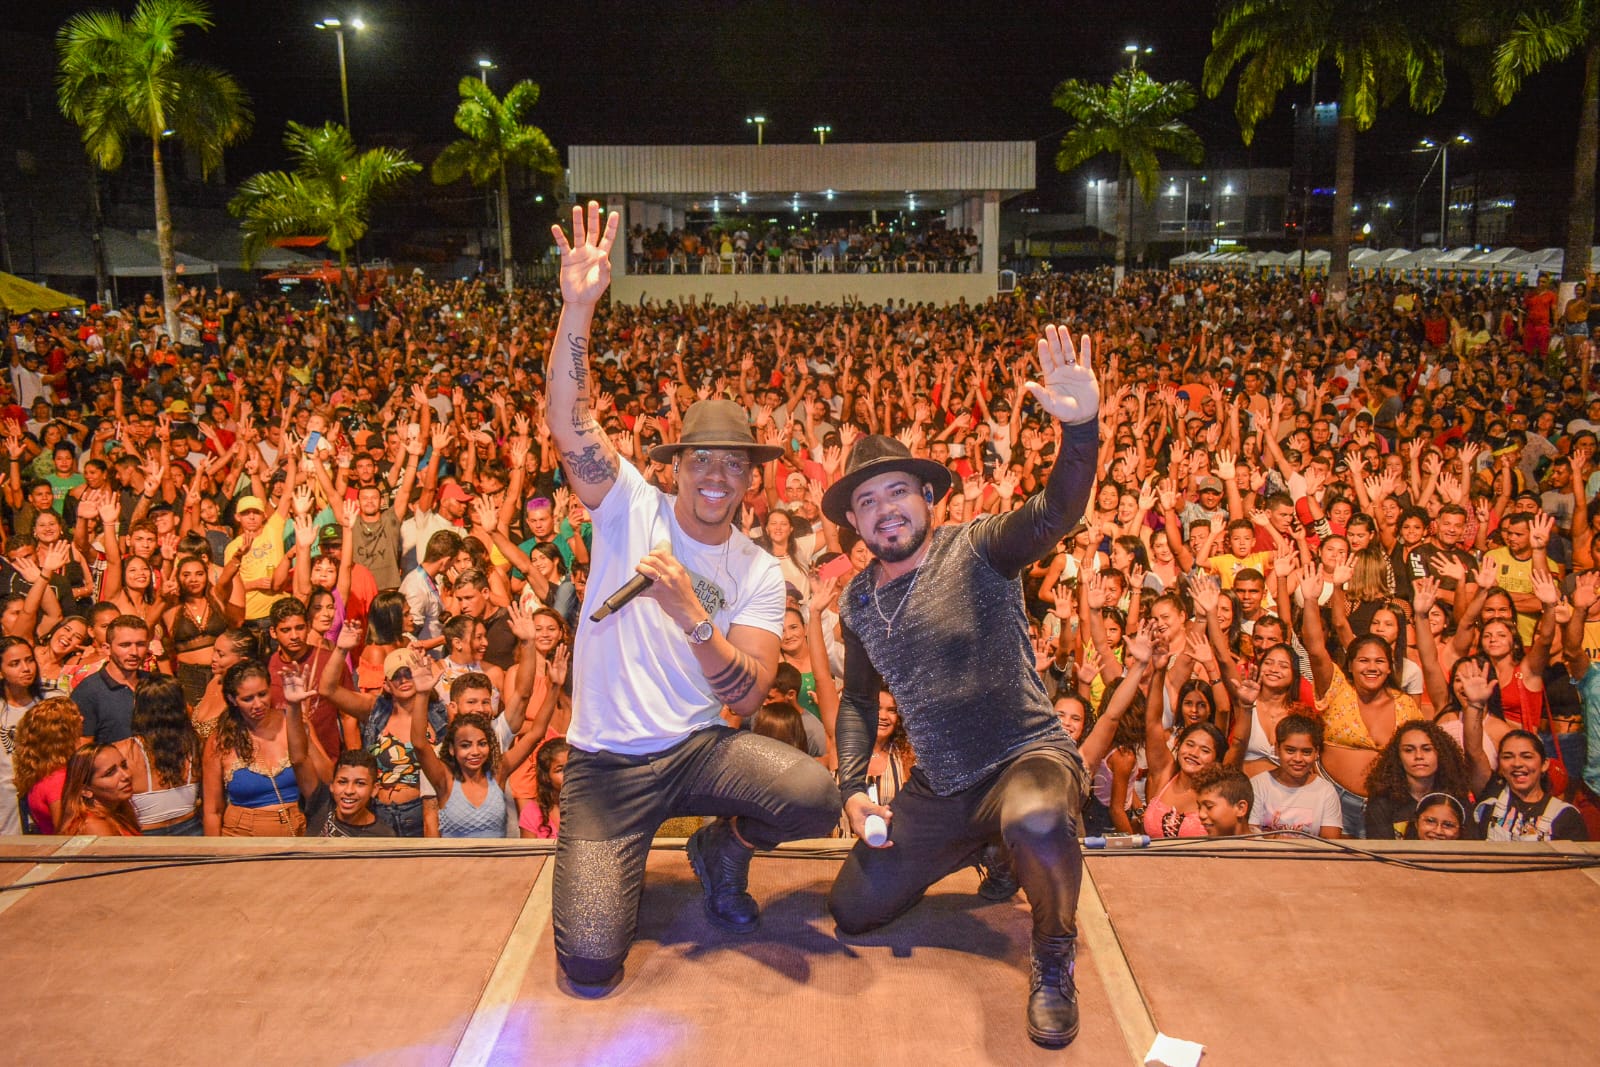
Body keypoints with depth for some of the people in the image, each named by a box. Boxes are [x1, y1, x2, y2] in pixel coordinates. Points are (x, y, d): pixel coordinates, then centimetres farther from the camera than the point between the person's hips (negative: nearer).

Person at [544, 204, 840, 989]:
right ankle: (614, 866, 23)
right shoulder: (631, 507, -4)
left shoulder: (758, 572, -1)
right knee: (591, 964, -15)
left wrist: (693, 617, -26)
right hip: (607, 761, -1)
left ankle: (722, 849, 10)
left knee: (817, 798, -27)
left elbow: (750, 696, -11)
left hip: (699, 746, 2)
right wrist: (578, 307, -33)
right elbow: (567, 420, -20)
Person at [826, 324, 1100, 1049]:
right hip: (937, 790, 7)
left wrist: (1080, 429, -50)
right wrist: (852, 785, 5)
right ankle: (988, 846, 30)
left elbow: (1055, 514, -32)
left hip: (1028, 756, -6)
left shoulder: (976, 549, -11)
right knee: (851, 913, 7)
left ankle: (1054, 962, -8)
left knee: (1037, 825, -42)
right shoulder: (858, 602, 6)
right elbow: (858, 699, 19)